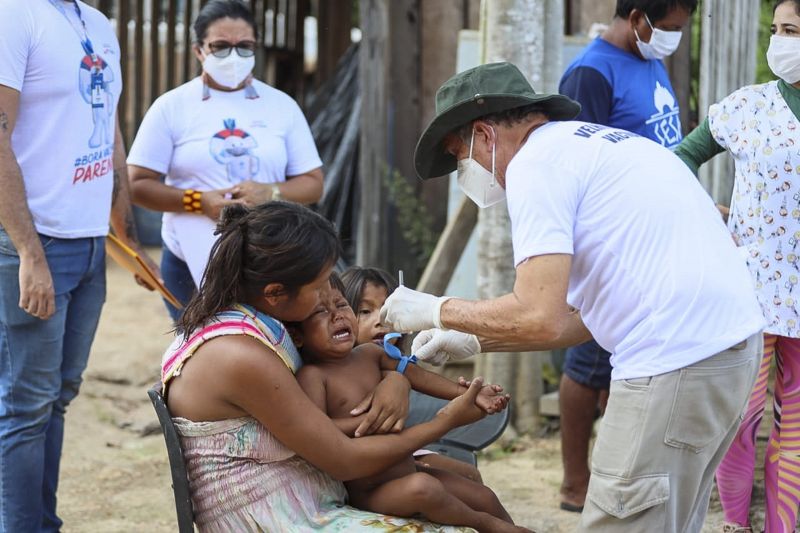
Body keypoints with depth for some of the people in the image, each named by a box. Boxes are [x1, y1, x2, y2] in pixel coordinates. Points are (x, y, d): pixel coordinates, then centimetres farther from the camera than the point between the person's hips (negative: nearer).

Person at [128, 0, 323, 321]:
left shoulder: (282, 106, 8)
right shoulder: (171, 107, 1)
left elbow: (312, 184, 7)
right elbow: (137, 185, -3)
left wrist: (271, 193, -14)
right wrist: (198, 201, -17)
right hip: (191, 261, -1)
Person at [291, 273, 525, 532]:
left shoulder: (369, 354, 6)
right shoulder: (312, 375, -15)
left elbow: (415, 374, 10)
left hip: (408, 470, 9)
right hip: (368, 492, -8)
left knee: (485, 496, 10)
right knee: (422, 487, -34)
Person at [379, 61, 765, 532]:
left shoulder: (535, 163, -6)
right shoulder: (587, 143, 23)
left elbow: (540, 319, -14)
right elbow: (581, 315, 24)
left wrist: (438, 311, 1)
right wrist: (474, 340, 26)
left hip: (674, 360, -10)